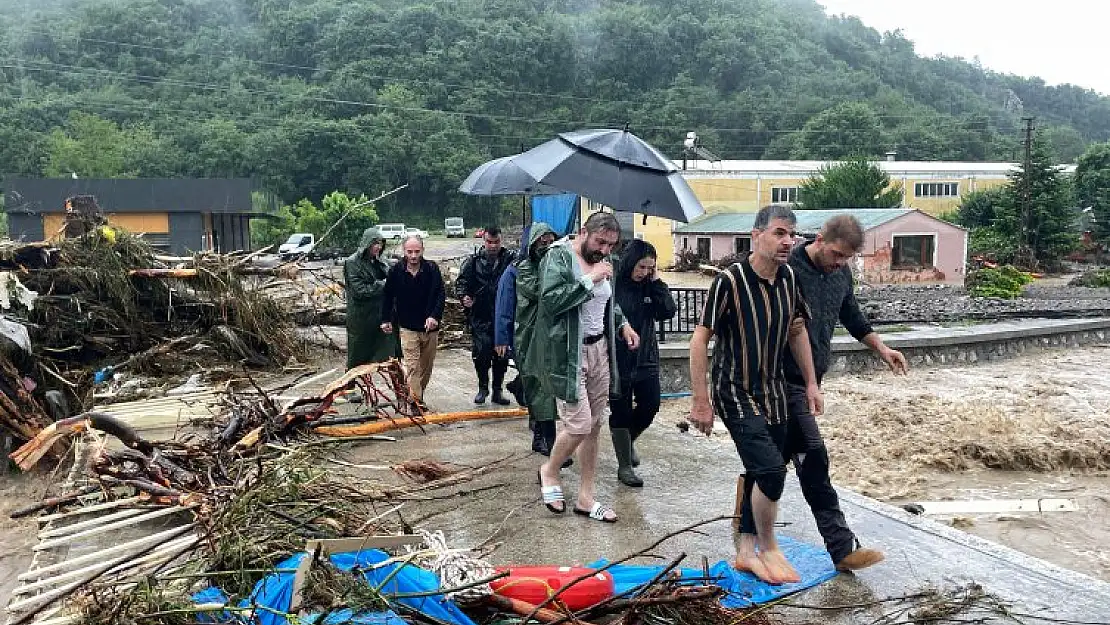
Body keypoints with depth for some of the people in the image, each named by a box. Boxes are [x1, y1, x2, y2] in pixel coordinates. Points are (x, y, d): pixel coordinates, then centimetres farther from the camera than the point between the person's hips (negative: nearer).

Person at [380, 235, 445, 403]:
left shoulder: (432, 269, -6)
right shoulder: (396, 271, -3)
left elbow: (441, 295, -10)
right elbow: (387, 296, 9)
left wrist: (435, 316, -24)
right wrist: (386, 320, 8)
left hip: (430, 327, 2)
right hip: (408, 327, -2)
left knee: (426, 367, 13)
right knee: (412, 367, -9)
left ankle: (419, 396, 30)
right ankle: (416, 403, -9)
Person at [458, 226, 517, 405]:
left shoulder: (511, 259, 1)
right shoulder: (473, 261, 4)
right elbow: (461, 282, 7)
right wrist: (463, 296, -13)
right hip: (480, 317, 0)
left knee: (501, 356, 7)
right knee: (481, 353, -2)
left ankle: (497, 390, 21)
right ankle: (483, 387, 18)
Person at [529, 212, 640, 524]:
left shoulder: (603, 263, 11)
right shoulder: (558, 257, -11)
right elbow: (551, 299, -25)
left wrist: (622, 324, 10)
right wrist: (590, 279, -23)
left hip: (599, 350, 7)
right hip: (567, 353, -7)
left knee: (594, 427, 10)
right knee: (579, 425, -9)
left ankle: (586, 498, 22)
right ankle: (549, 471, 22)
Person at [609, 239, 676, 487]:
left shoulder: (649, 286, 5)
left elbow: (667, 312, -4)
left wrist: (657, 282, -8)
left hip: (646, 358, 5)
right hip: (618, 359, -5)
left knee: (650, 406, 7)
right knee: (621, 412, 3)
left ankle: (627, 440, 37)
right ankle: (624, 466, 16)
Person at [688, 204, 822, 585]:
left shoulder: (789, 279, -1)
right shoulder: (730, 281, -20)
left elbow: (797, 331, 13)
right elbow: (700, 340, -17)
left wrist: (811, 383, 11)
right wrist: (701, 402, -17)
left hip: (773, 390, 7)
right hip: (735, 393, -7)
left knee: (758, 474, 12)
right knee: (771, 469, -15)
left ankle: (746, 551, 28)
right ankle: (768, 548, 9)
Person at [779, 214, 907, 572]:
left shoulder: (842, 273, 7)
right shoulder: (790, 270, -18)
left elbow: (852, 317, 23)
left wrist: (881, 348, 15)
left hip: (813, 378, 8)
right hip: (787, 379, -8)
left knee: (781, 453, 15)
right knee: (814, 456, -10)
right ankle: (842, 549, -7)